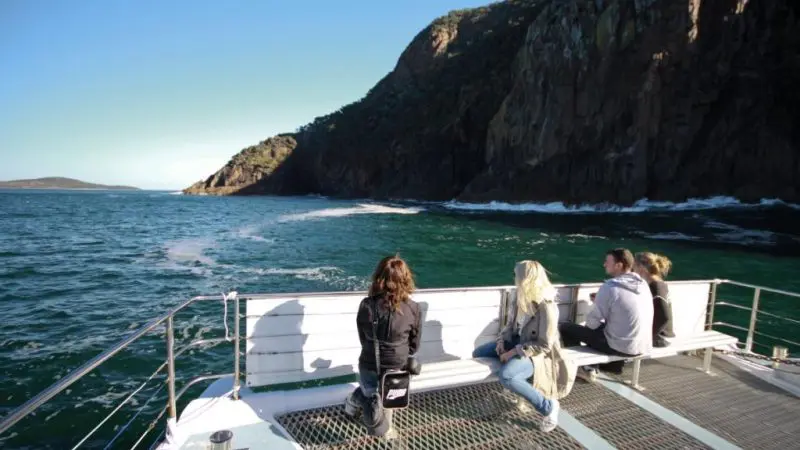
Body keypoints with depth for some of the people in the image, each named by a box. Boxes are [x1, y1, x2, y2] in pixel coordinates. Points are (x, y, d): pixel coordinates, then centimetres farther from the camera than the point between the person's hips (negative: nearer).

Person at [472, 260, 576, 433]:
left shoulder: (546, 307, -26)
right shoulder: (520, 298, -3)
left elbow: (544, 345, -23)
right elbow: (511, 324, 10)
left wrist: (514, 352, -23)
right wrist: (501, 341, -7)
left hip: (537, 353, -8)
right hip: (516, 342, 8)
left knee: (506, 375, -33)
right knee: (478, 353, 0)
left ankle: (548, 406, -10)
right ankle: (517, 387, 14)